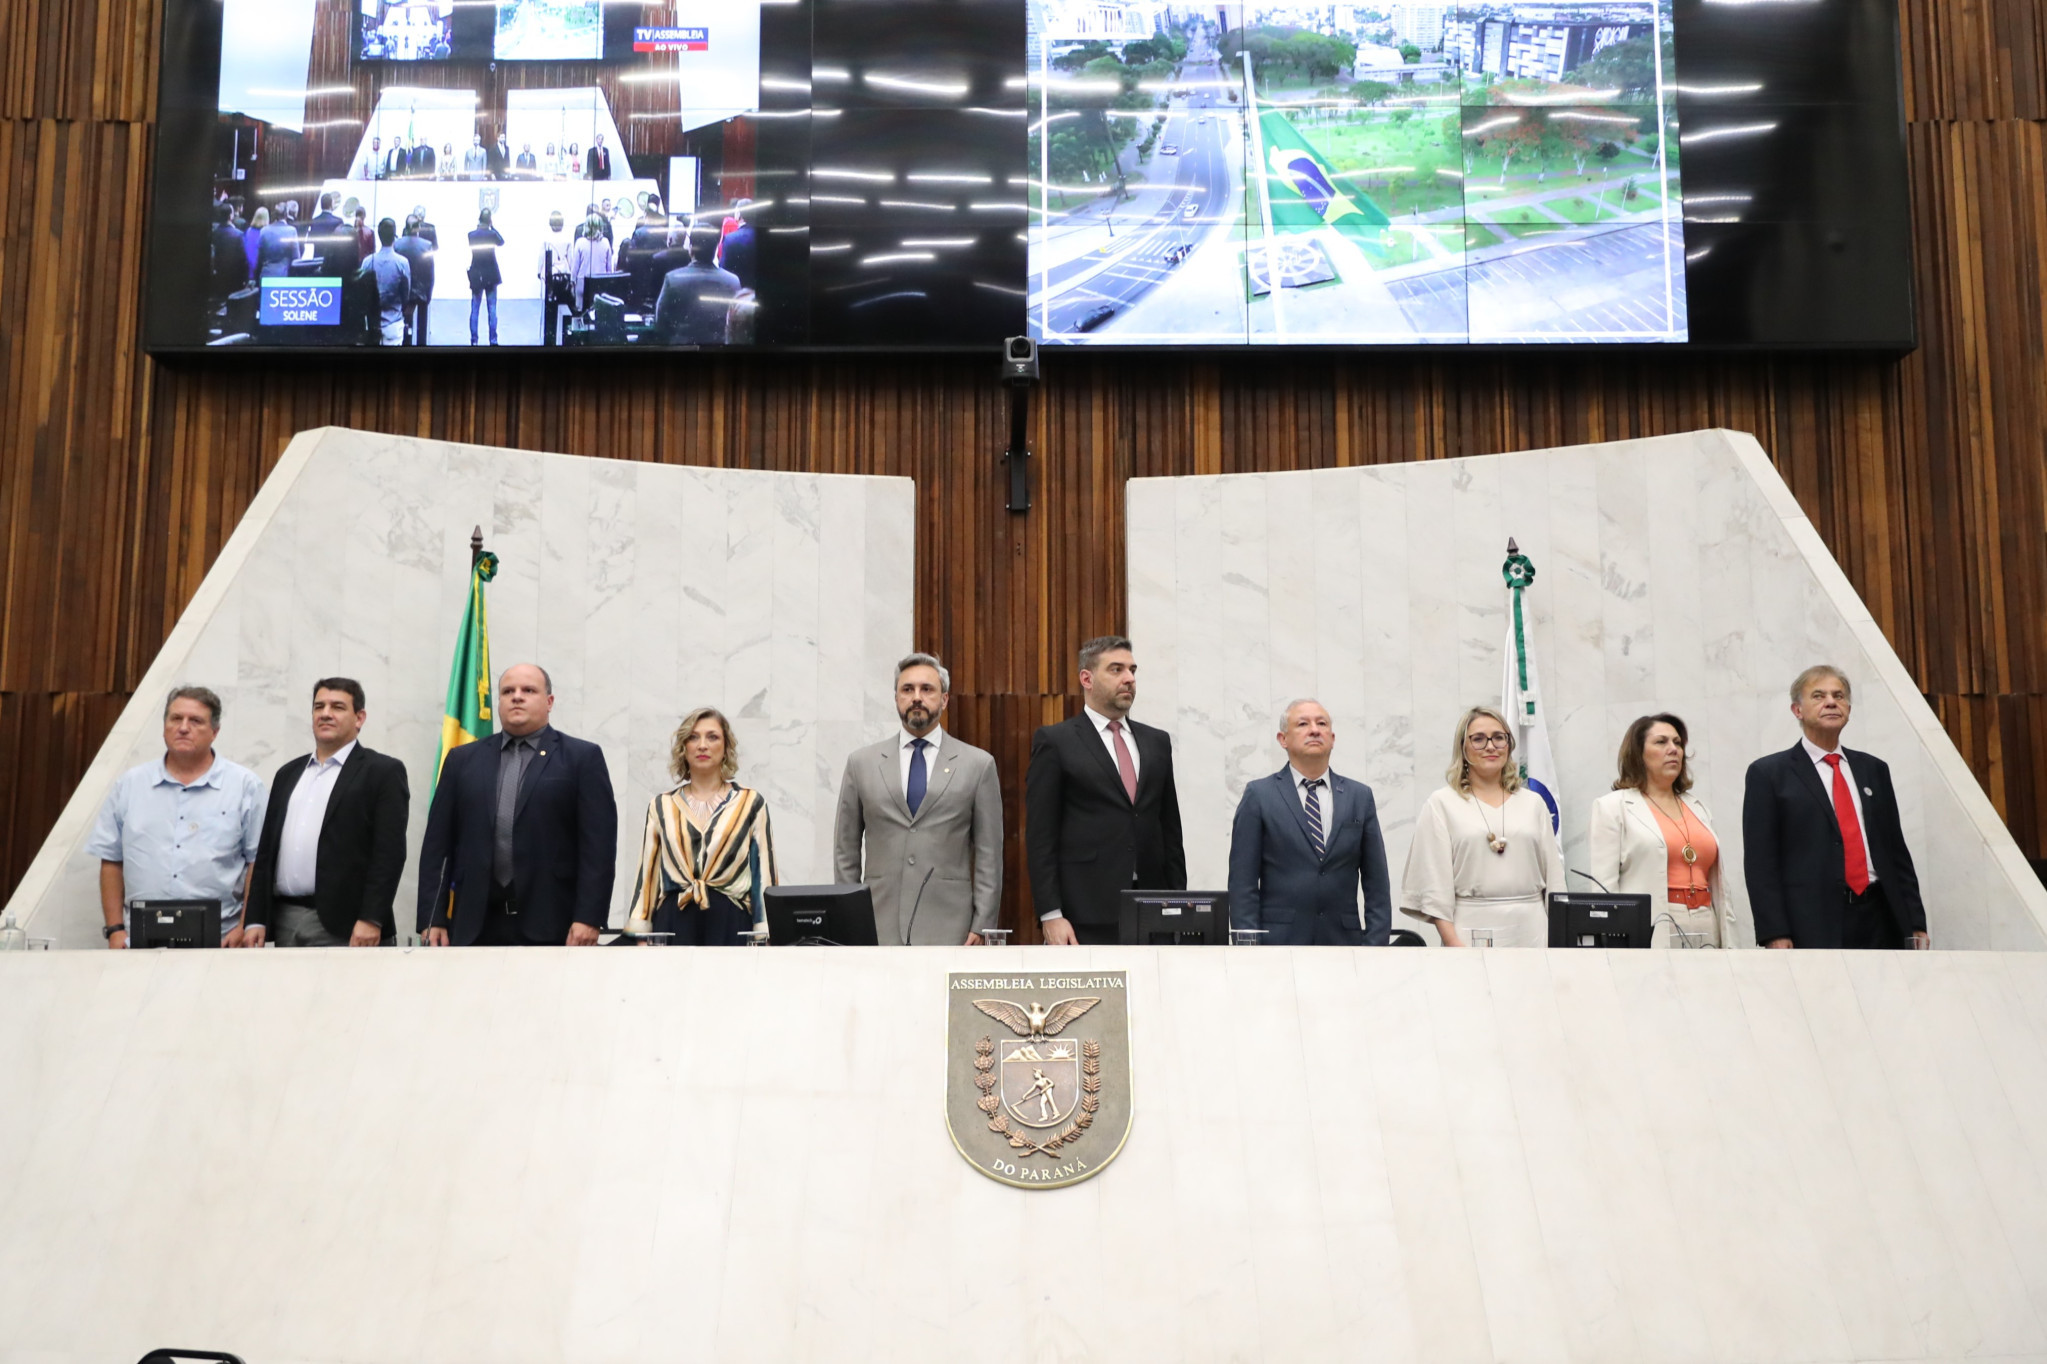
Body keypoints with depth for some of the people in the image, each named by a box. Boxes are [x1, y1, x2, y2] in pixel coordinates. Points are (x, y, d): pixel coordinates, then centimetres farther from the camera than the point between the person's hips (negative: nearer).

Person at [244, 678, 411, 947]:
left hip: (343, 926, -6)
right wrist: (255, 919, 9)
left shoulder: (383, 772, -1)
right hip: (285, 922, 6)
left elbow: (389, 852, -9)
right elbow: (266, 849, 17)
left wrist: (371, 920, -17)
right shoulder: (289, 773, 18)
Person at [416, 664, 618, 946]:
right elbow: (437, 842, 11)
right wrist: (432, 917, 3)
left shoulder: (582, 758, 4)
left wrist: (589, 917, -11)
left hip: (549, 924, -3)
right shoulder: (463, 759, 14)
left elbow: (598, 842, -3)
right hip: (476, 925, 3)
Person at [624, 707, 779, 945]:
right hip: (674, 924, 2)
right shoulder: (662, 806, 12)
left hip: (731, 925, -1)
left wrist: (764, 940, -3)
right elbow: (647, 874, 11)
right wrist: (640, 934, 4)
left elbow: (764, 875, 3)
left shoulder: (751, 803, 6)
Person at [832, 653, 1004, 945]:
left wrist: (982, 926, -3)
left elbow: (989, 854, 3)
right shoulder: (862, 764, 8)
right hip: (878, 930, 1)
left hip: (947, 930, -1)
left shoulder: (978, 765, 4)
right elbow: (846, 851, 10)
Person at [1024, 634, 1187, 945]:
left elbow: (1171, 832, 17)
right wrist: (1050, 915, -11)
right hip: (1086, 916, -4)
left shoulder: (1157, 742, 15)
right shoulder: (1054, 742, 1)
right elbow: (1040, 837, -4)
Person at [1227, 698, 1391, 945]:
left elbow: (1376, 883, 10)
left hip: (1343, 943, 2)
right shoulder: (1259, 795, 2)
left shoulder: (1360, 796, 10)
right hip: (1278, 942, -2)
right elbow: (1242, 882, -1)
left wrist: (1375, 946, 1)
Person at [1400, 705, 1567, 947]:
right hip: (1472, 929, -3)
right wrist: (1451, 941, -10)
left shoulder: (1533, 803, 14)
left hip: (1530, 930, 3)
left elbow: (1553, 875, 14)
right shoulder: (1442, 803, 4)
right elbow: (1434, 878, -2)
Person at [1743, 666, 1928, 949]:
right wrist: (1774, 934, -12)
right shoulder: (1769, 773, 2)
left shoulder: (1874, 769, 17)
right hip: (1812, 927, -5)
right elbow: (1760, 862, -4)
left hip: (1880, 922, 5)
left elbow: (1897, 851, 17)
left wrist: (1915, 922, 11)